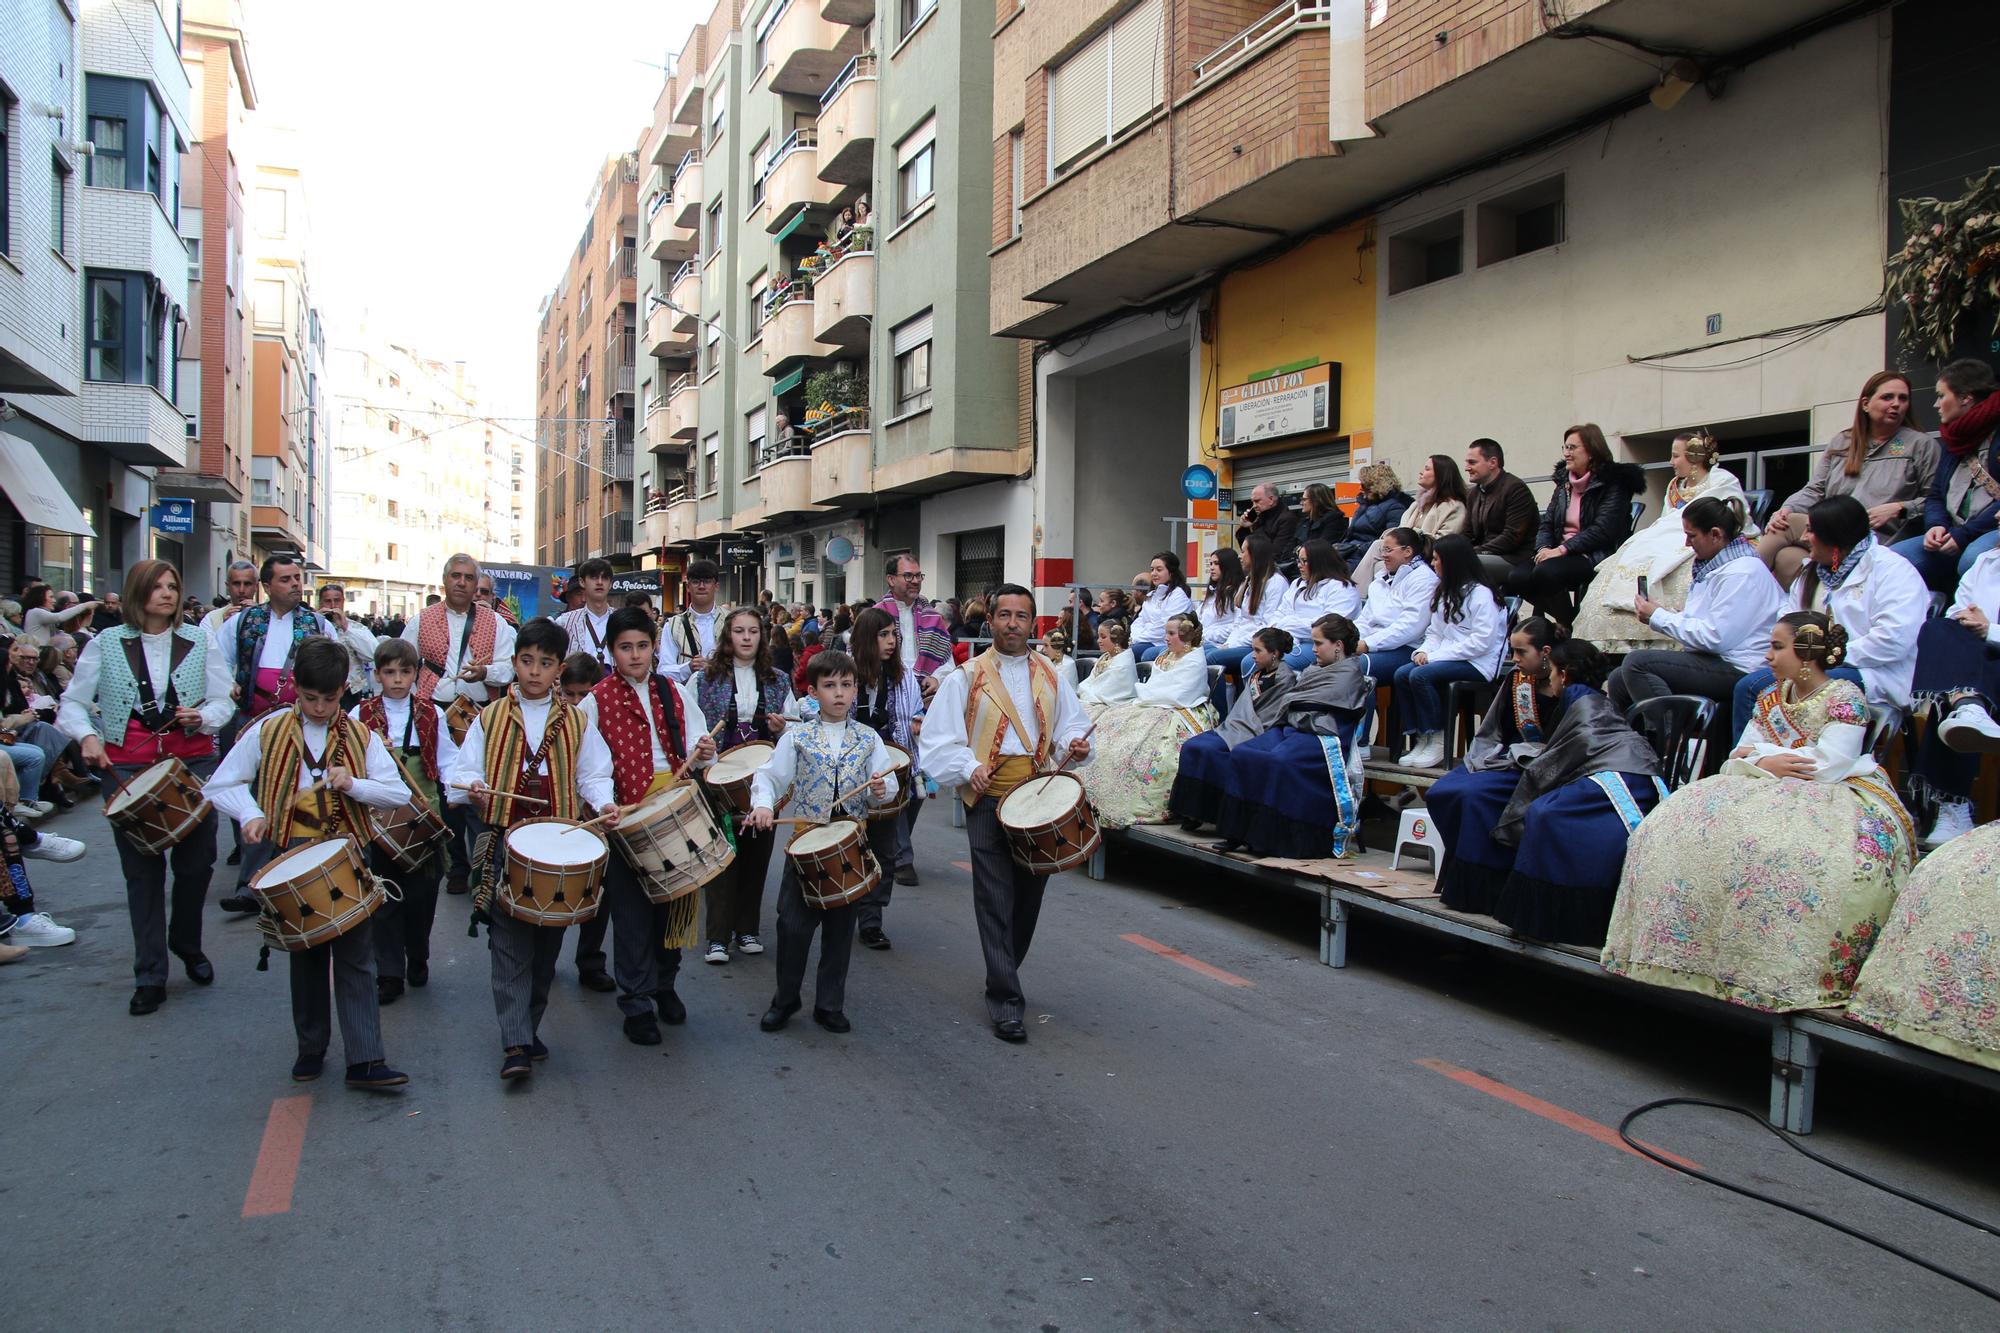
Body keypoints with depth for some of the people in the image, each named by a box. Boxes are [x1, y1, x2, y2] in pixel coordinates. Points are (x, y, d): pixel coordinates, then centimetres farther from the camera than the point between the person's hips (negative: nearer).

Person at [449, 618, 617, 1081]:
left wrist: (603, 803, -11)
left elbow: (592, 774, 9)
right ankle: (515, 1043, -8)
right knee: (510, 942, -8)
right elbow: (465, 770, 6)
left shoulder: (576, 721, 11)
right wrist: (473, 788, -16)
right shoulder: (490, 718, 9)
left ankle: (528, 1028, 23)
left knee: (548, 942, 7)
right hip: (504, 842, -1)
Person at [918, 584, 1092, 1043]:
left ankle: (1004, 975, 32)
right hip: (988, 799, -4)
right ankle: (1005, 1000, 1)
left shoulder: (1050, 676, 14)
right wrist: (969, 768, -19)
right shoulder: (967, 678, 2)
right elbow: (940, 739, -3)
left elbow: (1072, 724, 15)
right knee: (996, 901, -5)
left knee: (1029, 897, 12)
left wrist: (1074, 746, -7)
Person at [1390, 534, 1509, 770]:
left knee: (1420, 675, -28)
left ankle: (1437, 740, -15)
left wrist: (1435, 656, -18)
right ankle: (1419, 739, -14)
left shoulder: (1481, 593, -10)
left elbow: (1482, 641, -18)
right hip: (1450, 659, 8)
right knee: (1401, 674, -16)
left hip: (1479, 664, -8)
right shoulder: (1443, 592, 19)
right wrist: (1424, 651, -5)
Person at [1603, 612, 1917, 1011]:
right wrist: (1767, 765, -13)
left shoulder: (1845, 697, -4)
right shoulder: (1772, 696, 15)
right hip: (1773, 794, 7)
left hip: (1836, 795, -6)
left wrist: (1760, 755, -5)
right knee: (1686, 826, -16)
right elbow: (1737, 758, 10)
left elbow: (1828, 766, -15)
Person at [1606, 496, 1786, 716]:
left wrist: (1658, 617, -13)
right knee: (1619, 680, 0)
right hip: (1717, 660, 10)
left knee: (1637, 662, -23)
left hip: (1738, 670, -10)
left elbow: (1714, 638, -22)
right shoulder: (1715, 566, 17)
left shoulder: (1741, 572, -15)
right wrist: (1662, 612, 3)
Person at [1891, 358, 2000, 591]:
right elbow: (1935, 496, 20)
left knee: (1974, 559, -38)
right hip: (1953, 537, 7)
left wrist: (1965, 534, -18)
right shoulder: (1953, 438, 22)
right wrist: (1936, 526, -2)